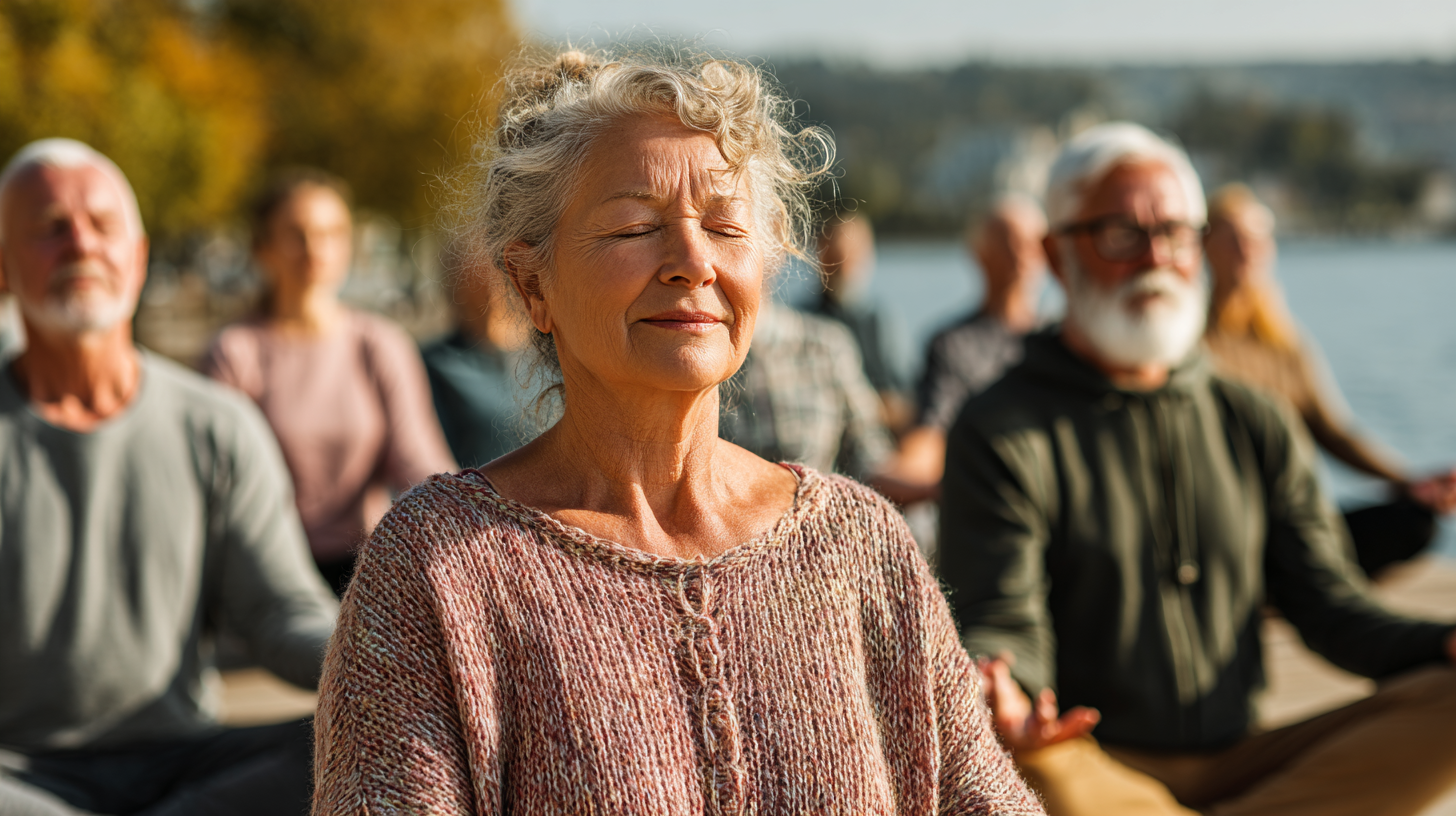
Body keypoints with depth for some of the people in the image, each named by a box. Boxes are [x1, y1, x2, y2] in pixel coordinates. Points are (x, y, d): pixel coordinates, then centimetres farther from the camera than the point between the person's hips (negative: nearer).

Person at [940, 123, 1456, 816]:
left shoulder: (1256, 427, 15)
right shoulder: (1002, 433, -1)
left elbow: (1325, 603, 11)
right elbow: (997, 622, -10)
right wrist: (999, 700, -36)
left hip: (1234, 760, 5)